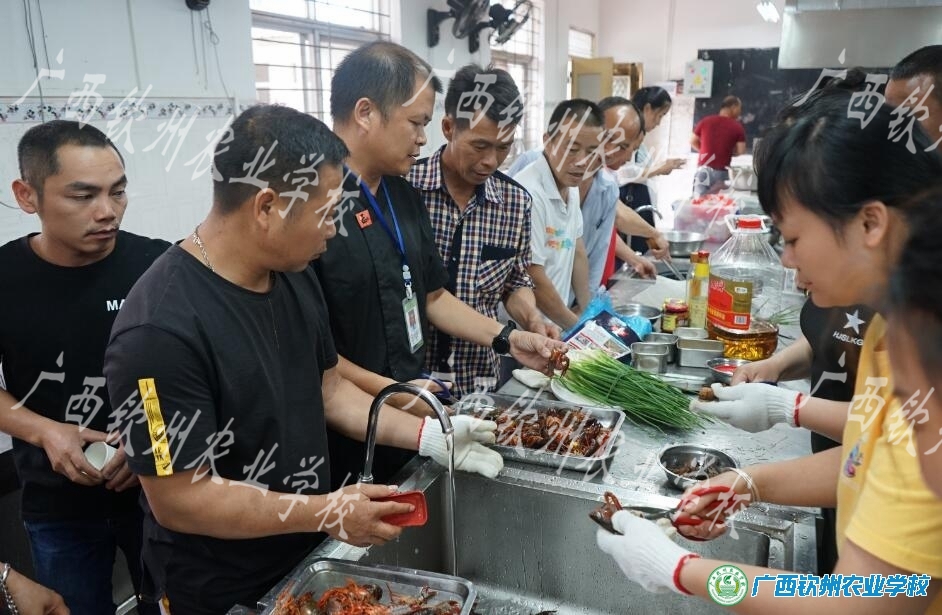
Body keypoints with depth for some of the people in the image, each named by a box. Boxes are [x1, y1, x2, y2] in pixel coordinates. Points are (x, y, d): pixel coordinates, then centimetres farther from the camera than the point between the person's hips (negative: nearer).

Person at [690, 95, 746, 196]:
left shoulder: (705, 121, 4)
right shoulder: (737, 127, -2)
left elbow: (693, 142, 11)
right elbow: (741, 151, -4)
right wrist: (728, 151, 14)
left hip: (704, 169, 2)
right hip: (721, 171, -2)